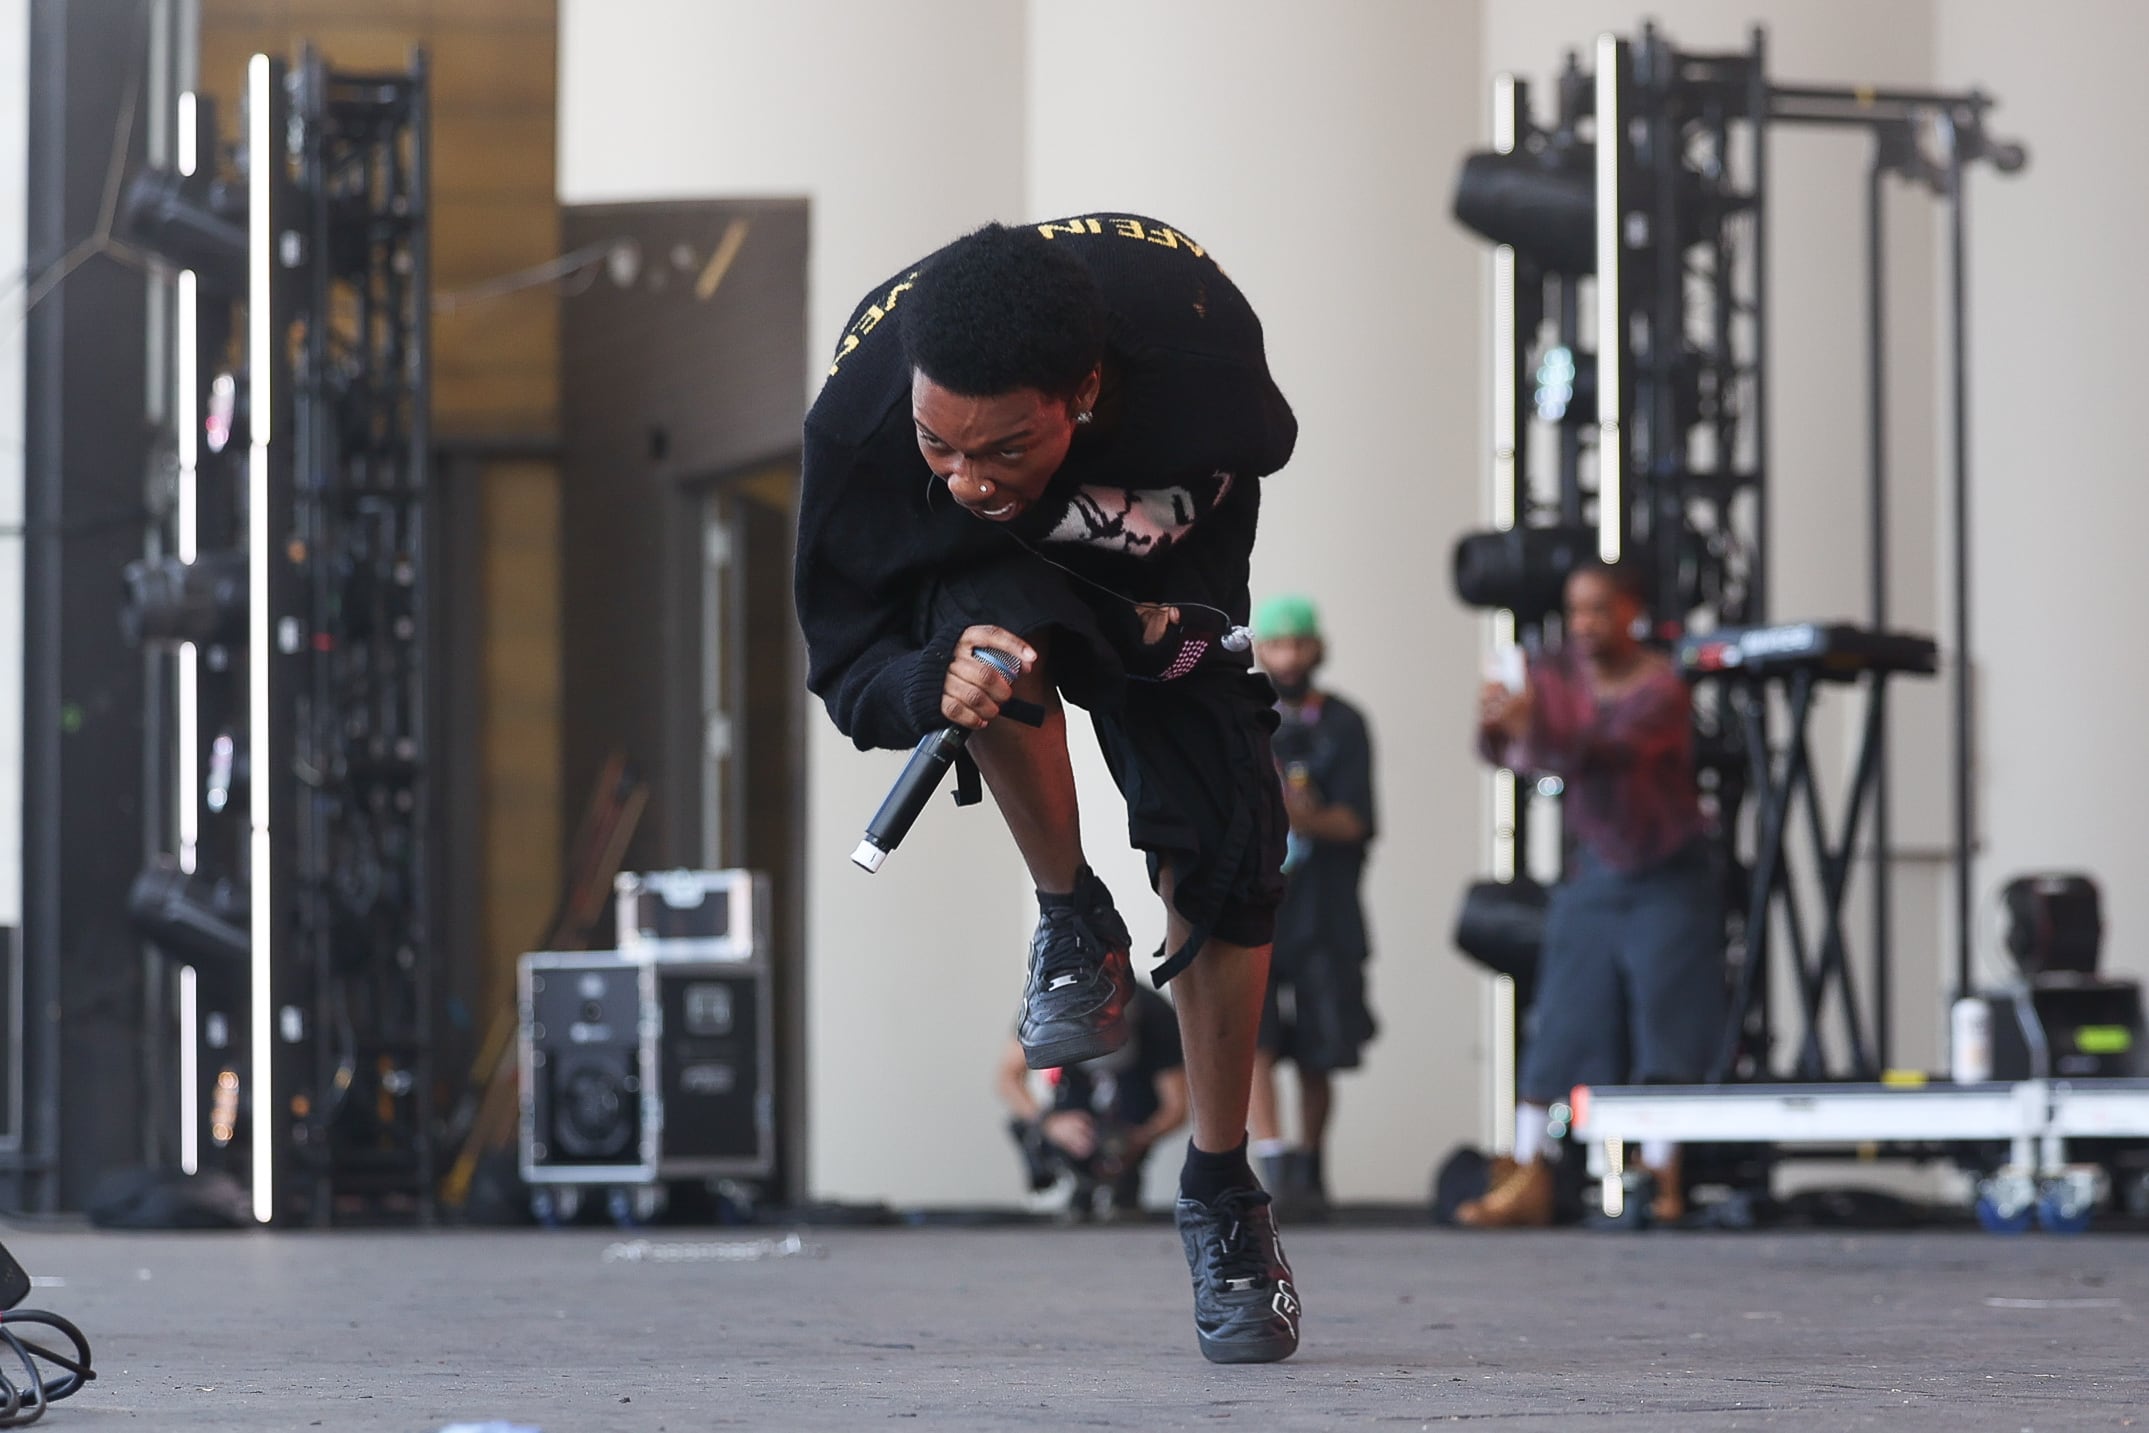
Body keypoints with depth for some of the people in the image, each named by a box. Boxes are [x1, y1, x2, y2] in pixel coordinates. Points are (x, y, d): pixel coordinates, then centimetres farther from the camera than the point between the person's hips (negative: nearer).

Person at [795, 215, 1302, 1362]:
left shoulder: (1193, 335, -39)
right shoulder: (860, 413, -38)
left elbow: (1273, 454, -12)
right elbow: (844, 663, -26)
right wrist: (934, 681, -48)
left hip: (1160, 574, 1)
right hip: (974, 579, -1)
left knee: (1220, 854, -14)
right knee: (995, 623, -38)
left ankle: (1220, 1190, 8)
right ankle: (1070, 920, -10)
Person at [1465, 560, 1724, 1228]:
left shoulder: (1661, 687, -17)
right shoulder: (1558, 676, 0)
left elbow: (1608, 751, -35)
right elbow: (1502, 750, -12)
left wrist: (1534, 728, -53)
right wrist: (1497, 727, -37)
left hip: (1668, 879, -4)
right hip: (1594, 873, 4)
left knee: (1663, 1028, -10)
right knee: (1560, 1029, -3)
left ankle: (1664, 1186, -9)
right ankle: (1530, 1181, -5)